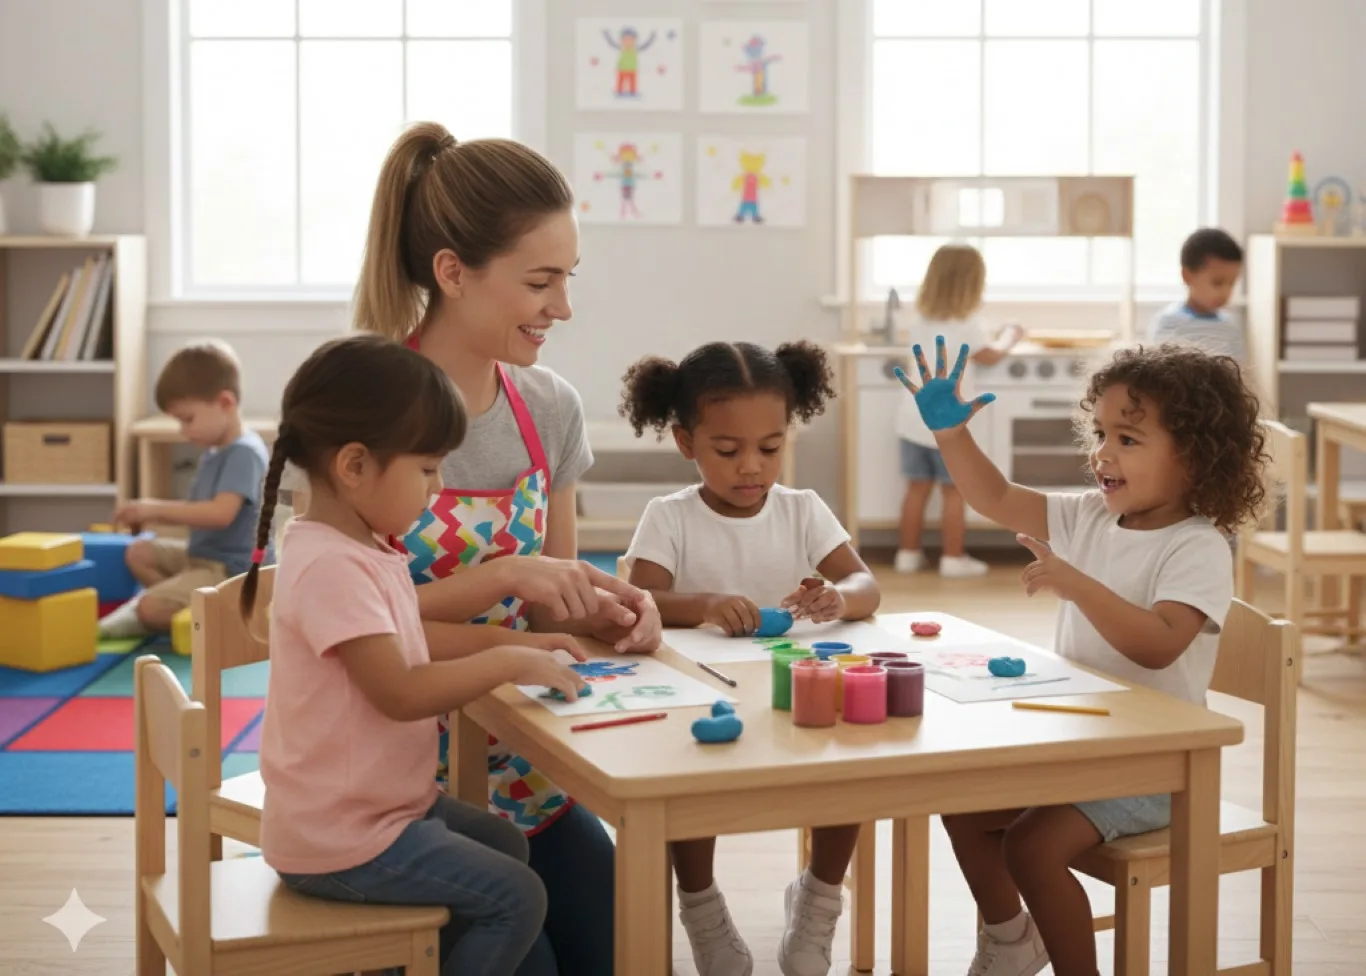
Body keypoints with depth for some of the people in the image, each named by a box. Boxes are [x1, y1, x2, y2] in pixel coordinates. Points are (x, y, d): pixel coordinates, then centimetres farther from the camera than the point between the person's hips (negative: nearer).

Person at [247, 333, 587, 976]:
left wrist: (524, 649, 4)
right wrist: (508, 663, -20)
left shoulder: (362, 553, 6)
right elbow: (401, 693, -30)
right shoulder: (332, 566, -27)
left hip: (377, 804, 11)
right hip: (341, 837, -11)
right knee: (517, 897, -6)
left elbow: (412, 650, 14)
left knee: (506, 845, 27)